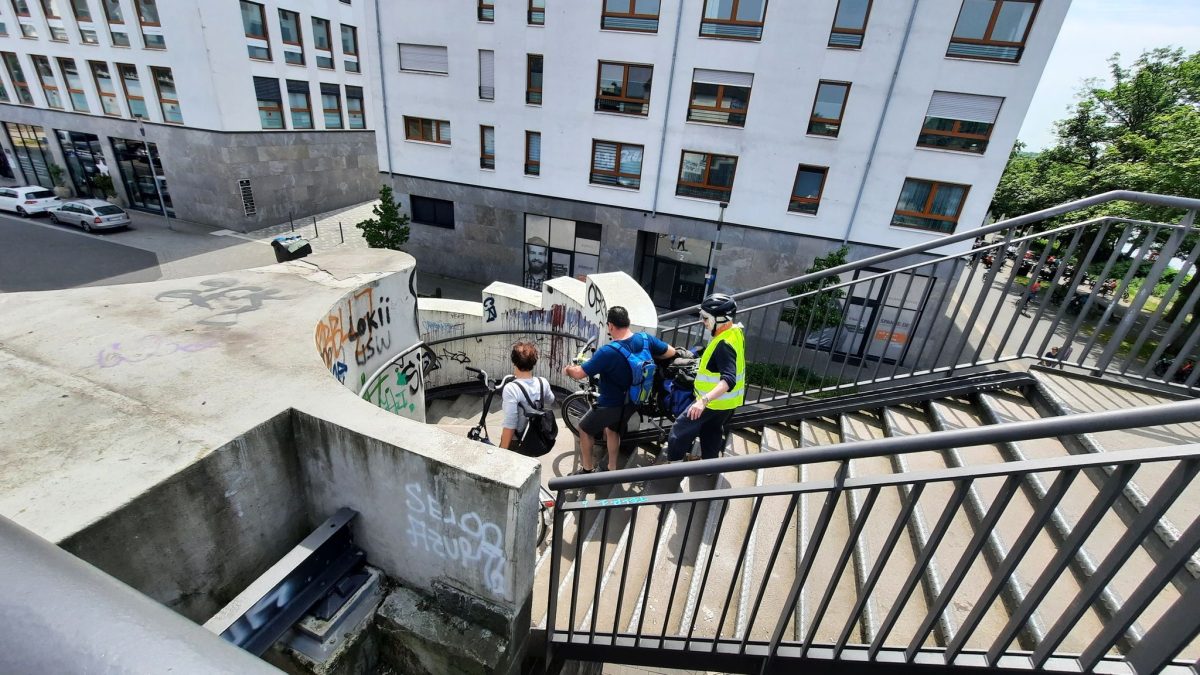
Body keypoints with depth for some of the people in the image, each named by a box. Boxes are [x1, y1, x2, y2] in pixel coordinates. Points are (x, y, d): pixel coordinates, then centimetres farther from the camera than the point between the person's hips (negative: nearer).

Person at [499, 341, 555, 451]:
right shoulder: (543, 383, -10)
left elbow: (509, 426, -27)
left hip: (515, 443, -5)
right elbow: (550, 401, 13)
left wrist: (503, 451, -19)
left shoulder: (511, 388, -28)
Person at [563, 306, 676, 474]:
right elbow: (671, 352, 1)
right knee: (613, 430, 31)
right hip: (632, 401, 6)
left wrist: (567, 370, -2)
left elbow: (579, 373, -24)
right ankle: (612, 469, 41)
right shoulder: (645, 338, -15)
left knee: (585, 429, 19)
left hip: (610, 405, -6)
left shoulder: (607, 352, -32)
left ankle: (587, 470, 30)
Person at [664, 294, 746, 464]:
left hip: (715, 401, -9)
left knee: (680, 430, 2)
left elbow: (729, 380, -42)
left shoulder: (724, 344, -31)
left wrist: (704, 400, -52)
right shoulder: (735, 332, -2)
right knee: (712, 431, 27)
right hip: (727, 401, 9)